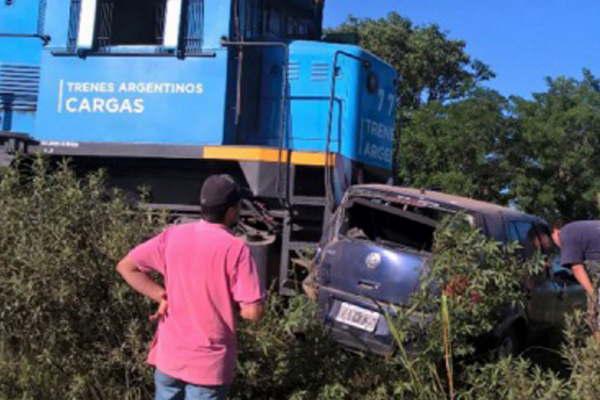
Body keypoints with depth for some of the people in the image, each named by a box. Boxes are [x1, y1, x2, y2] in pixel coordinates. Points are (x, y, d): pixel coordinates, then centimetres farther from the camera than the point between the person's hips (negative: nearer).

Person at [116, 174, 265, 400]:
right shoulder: (235, 248, -16)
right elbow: (253, 312, -19)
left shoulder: (173, 236, -2)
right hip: (209, 363, -5)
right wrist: (227, 305, 2)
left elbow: (126, 267, 5)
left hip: (169, 355, 5)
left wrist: (163, 297, 2)